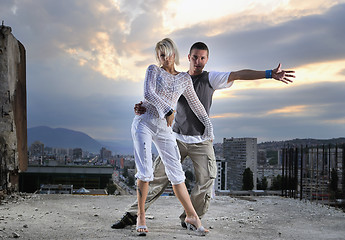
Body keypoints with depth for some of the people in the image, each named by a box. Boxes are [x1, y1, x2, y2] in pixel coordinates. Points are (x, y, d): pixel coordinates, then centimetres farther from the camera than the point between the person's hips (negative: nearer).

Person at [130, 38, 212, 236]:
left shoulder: (185, 78, 13)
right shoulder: (154, 70, 4)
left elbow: (195, 104, 22)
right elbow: (148, 93, -13)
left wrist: (208, 126, 24)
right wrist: (167, 110, -21)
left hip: (165, 129, 3)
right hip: (144, 123, -3)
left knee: (176, 173, 0)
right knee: (145, 172, -10)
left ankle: (192, 216, 7)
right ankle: (141, 216, 3)